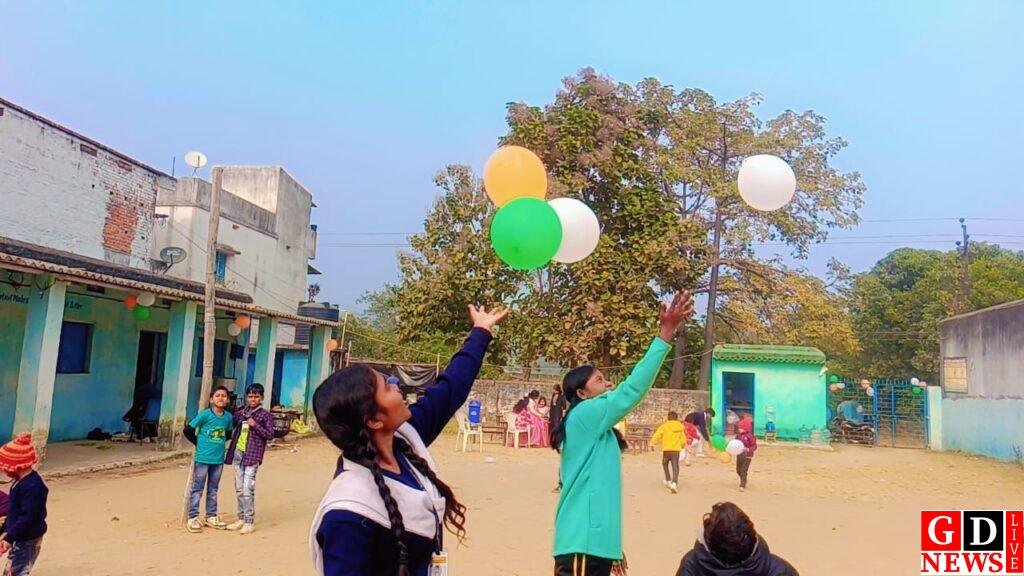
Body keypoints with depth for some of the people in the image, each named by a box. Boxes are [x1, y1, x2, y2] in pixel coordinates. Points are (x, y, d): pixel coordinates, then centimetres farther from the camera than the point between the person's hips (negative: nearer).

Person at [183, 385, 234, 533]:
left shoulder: (228, 417, 2)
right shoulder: (205, 414, -12)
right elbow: (188, 430, -6)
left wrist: (220, 443, 8)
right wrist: (199, 443, 0)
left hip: (218, 459, 4)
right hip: (203, 458, -4)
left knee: (213, 490, 14)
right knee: (197, 489, 3)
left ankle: (211, 517, 23)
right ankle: (193, 518, 11)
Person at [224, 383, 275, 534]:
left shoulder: (265, 415, -2)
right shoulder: (240, 413, 12)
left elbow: (270, 435, -8)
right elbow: (231, 426, 27)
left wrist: (255, 425, -15)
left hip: (252, 455, -6)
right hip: (238, 453, 6)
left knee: (248, 488, -10)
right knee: (239, 488, 11)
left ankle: (250, 521, -4)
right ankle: (241, 518, 21)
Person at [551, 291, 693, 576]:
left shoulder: (597, 429, 18)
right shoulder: (584, 414, -10)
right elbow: (631, 390, -21)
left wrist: (611, 547, 25)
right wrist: (665, 332, -22)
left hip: (595, 543, 10)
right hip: (582, 545, -10)